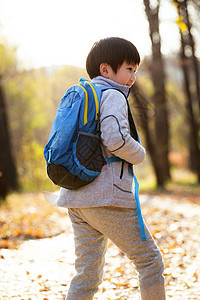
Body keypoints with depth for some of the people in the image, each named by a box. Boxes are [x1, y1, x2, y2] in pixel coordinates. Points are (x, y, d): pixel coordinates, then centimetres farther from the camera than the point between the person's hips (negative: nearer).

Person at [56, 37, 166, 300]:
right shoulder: (113, 96, -7)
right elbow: (115, 138, -22)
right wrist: (139, 154, -5)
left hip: (76, 198, 8)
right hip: (107, 198, -8)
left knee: (88, 273, 10)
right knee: (150, 260, 5)